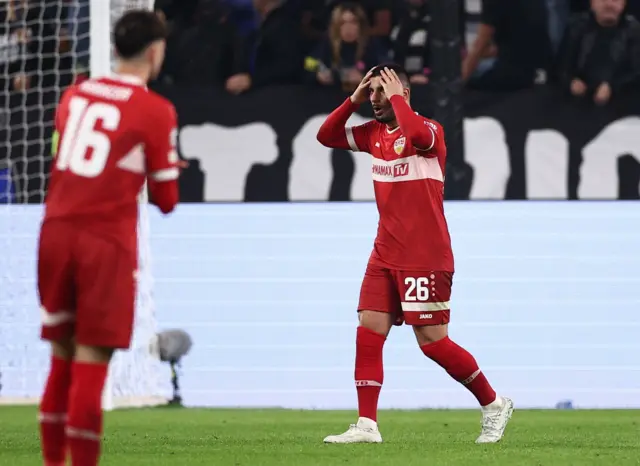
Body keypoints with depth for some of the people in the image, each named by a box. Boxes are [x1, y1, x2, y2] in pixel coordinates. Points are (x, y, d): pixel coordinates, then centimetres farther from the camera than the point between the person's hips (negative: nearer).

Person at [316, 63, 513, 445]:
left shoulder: (429, 130, -12)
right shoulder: (375, 134, 11)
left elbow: (416, 135, -35)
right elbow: (326, 137, 15)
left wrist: (395, 96, -21)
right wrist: (354, 100, 4)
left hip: (425, 259, -8)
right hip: (385, 256, 8)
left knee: (433, 341, -5)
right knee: (368, 332, -3)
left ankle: (494, 405, 12)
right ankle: (367, 425, -3)